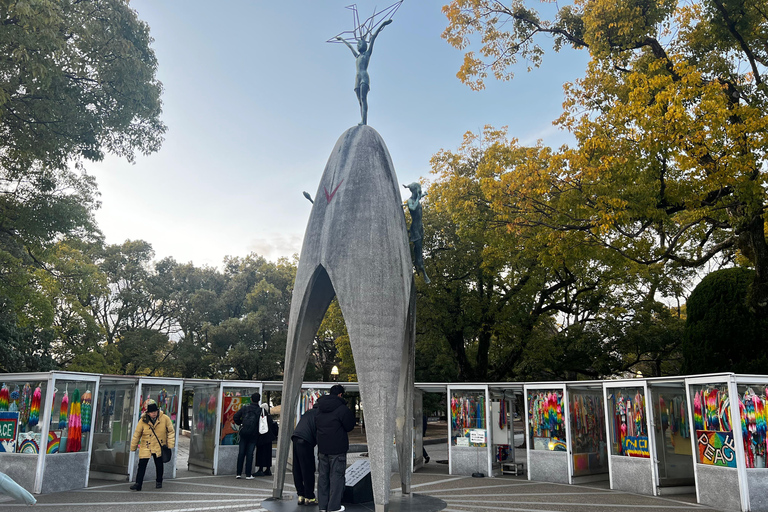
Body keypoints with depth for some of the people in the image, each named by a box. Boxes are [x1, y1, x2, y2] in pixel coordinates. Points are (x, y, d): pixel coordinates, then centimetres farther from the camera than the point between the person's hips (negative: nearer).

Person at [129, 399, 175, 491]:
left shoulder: (165, 419, -13)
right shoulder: (143, 421, -13)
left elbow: (170, 432, -3)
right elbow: (137, 434, -1)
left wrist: (170, 445, -5)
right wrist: (133, 447, 5)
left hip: (159, 447, 1)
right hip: (145, 447, -1)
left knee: (159, 465, 11)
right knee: (141, 466, -4)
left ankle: (159, 482, 30)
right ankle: (138, 484, 5)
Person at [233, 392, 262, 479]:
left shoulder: (244, 408, 2)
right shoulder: (260, 410, -4)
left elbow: (235, 417, 1)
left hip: (244, 433, 2)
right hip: (253, 434, -2)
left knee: (241, 453, 8)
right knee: (250, 453, 2)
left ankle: (239, 473, 10)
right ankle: (248, 474, 2)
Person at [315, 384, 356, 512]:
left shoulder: (319, 408, 8)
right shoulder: (342, 408, -15)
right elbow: (349, 426, -8)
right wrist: (351, 415, 7)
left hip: (322, 448, 6)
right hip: (337, 448, -6)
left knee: (323, 475, 14)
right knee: (336, 475, 2)